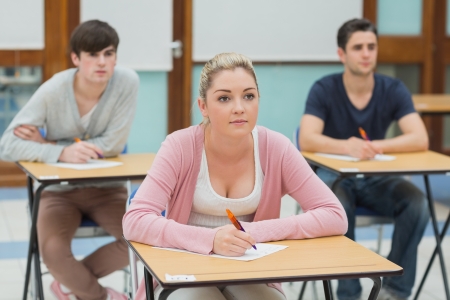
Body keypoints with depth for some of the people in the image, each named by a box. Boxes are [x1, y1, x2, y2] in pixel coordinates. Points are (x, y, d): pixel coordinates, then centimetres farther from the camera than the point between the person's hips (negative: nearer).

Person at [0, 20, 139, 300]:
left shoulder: (126, 82, -17)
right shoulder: (52, 91, -19)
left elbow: (112, 145, -18)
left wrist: (46, 143, -21)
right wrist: (62, 152, -39)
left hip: (106, 186, 2)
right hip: (60, 189, -1)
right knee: (53, 251, -29)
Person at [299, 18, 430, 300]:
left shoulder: (393, 90, -7)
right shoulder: (324, 90, -12)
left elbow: (420, 140, -18)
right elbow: (307, 140, -26)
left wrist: (376, 146, -34)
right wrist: (346, 146, -45)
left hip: (376, 177, 2)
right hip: (333, 174, -2)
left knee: (417, 204, -26)